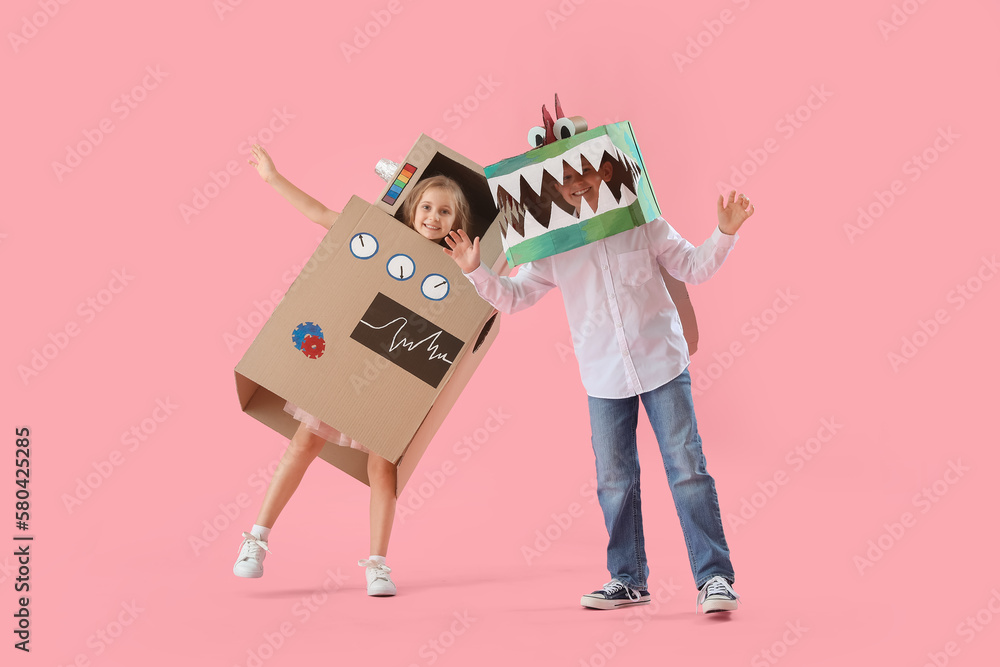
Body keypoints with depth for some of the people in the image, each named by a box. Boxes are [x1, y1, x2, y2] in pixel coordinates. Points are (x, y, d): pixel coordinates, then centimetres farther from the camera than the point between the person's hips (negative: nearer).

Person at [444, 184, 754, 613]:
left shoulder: (641, 223, 1)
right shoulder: (552, 249, 4)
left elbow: (693, 268, 5)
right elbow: (513, 297, 8)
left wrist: (724, 233, -10)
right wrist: (475, 271, -5)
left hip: (662, 366, -2)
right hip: (604, 381, 2)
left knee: (686, 467, -5)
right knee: (614, 480, 8)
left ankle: (714, 577, 6)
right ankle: (628, 579, 23)